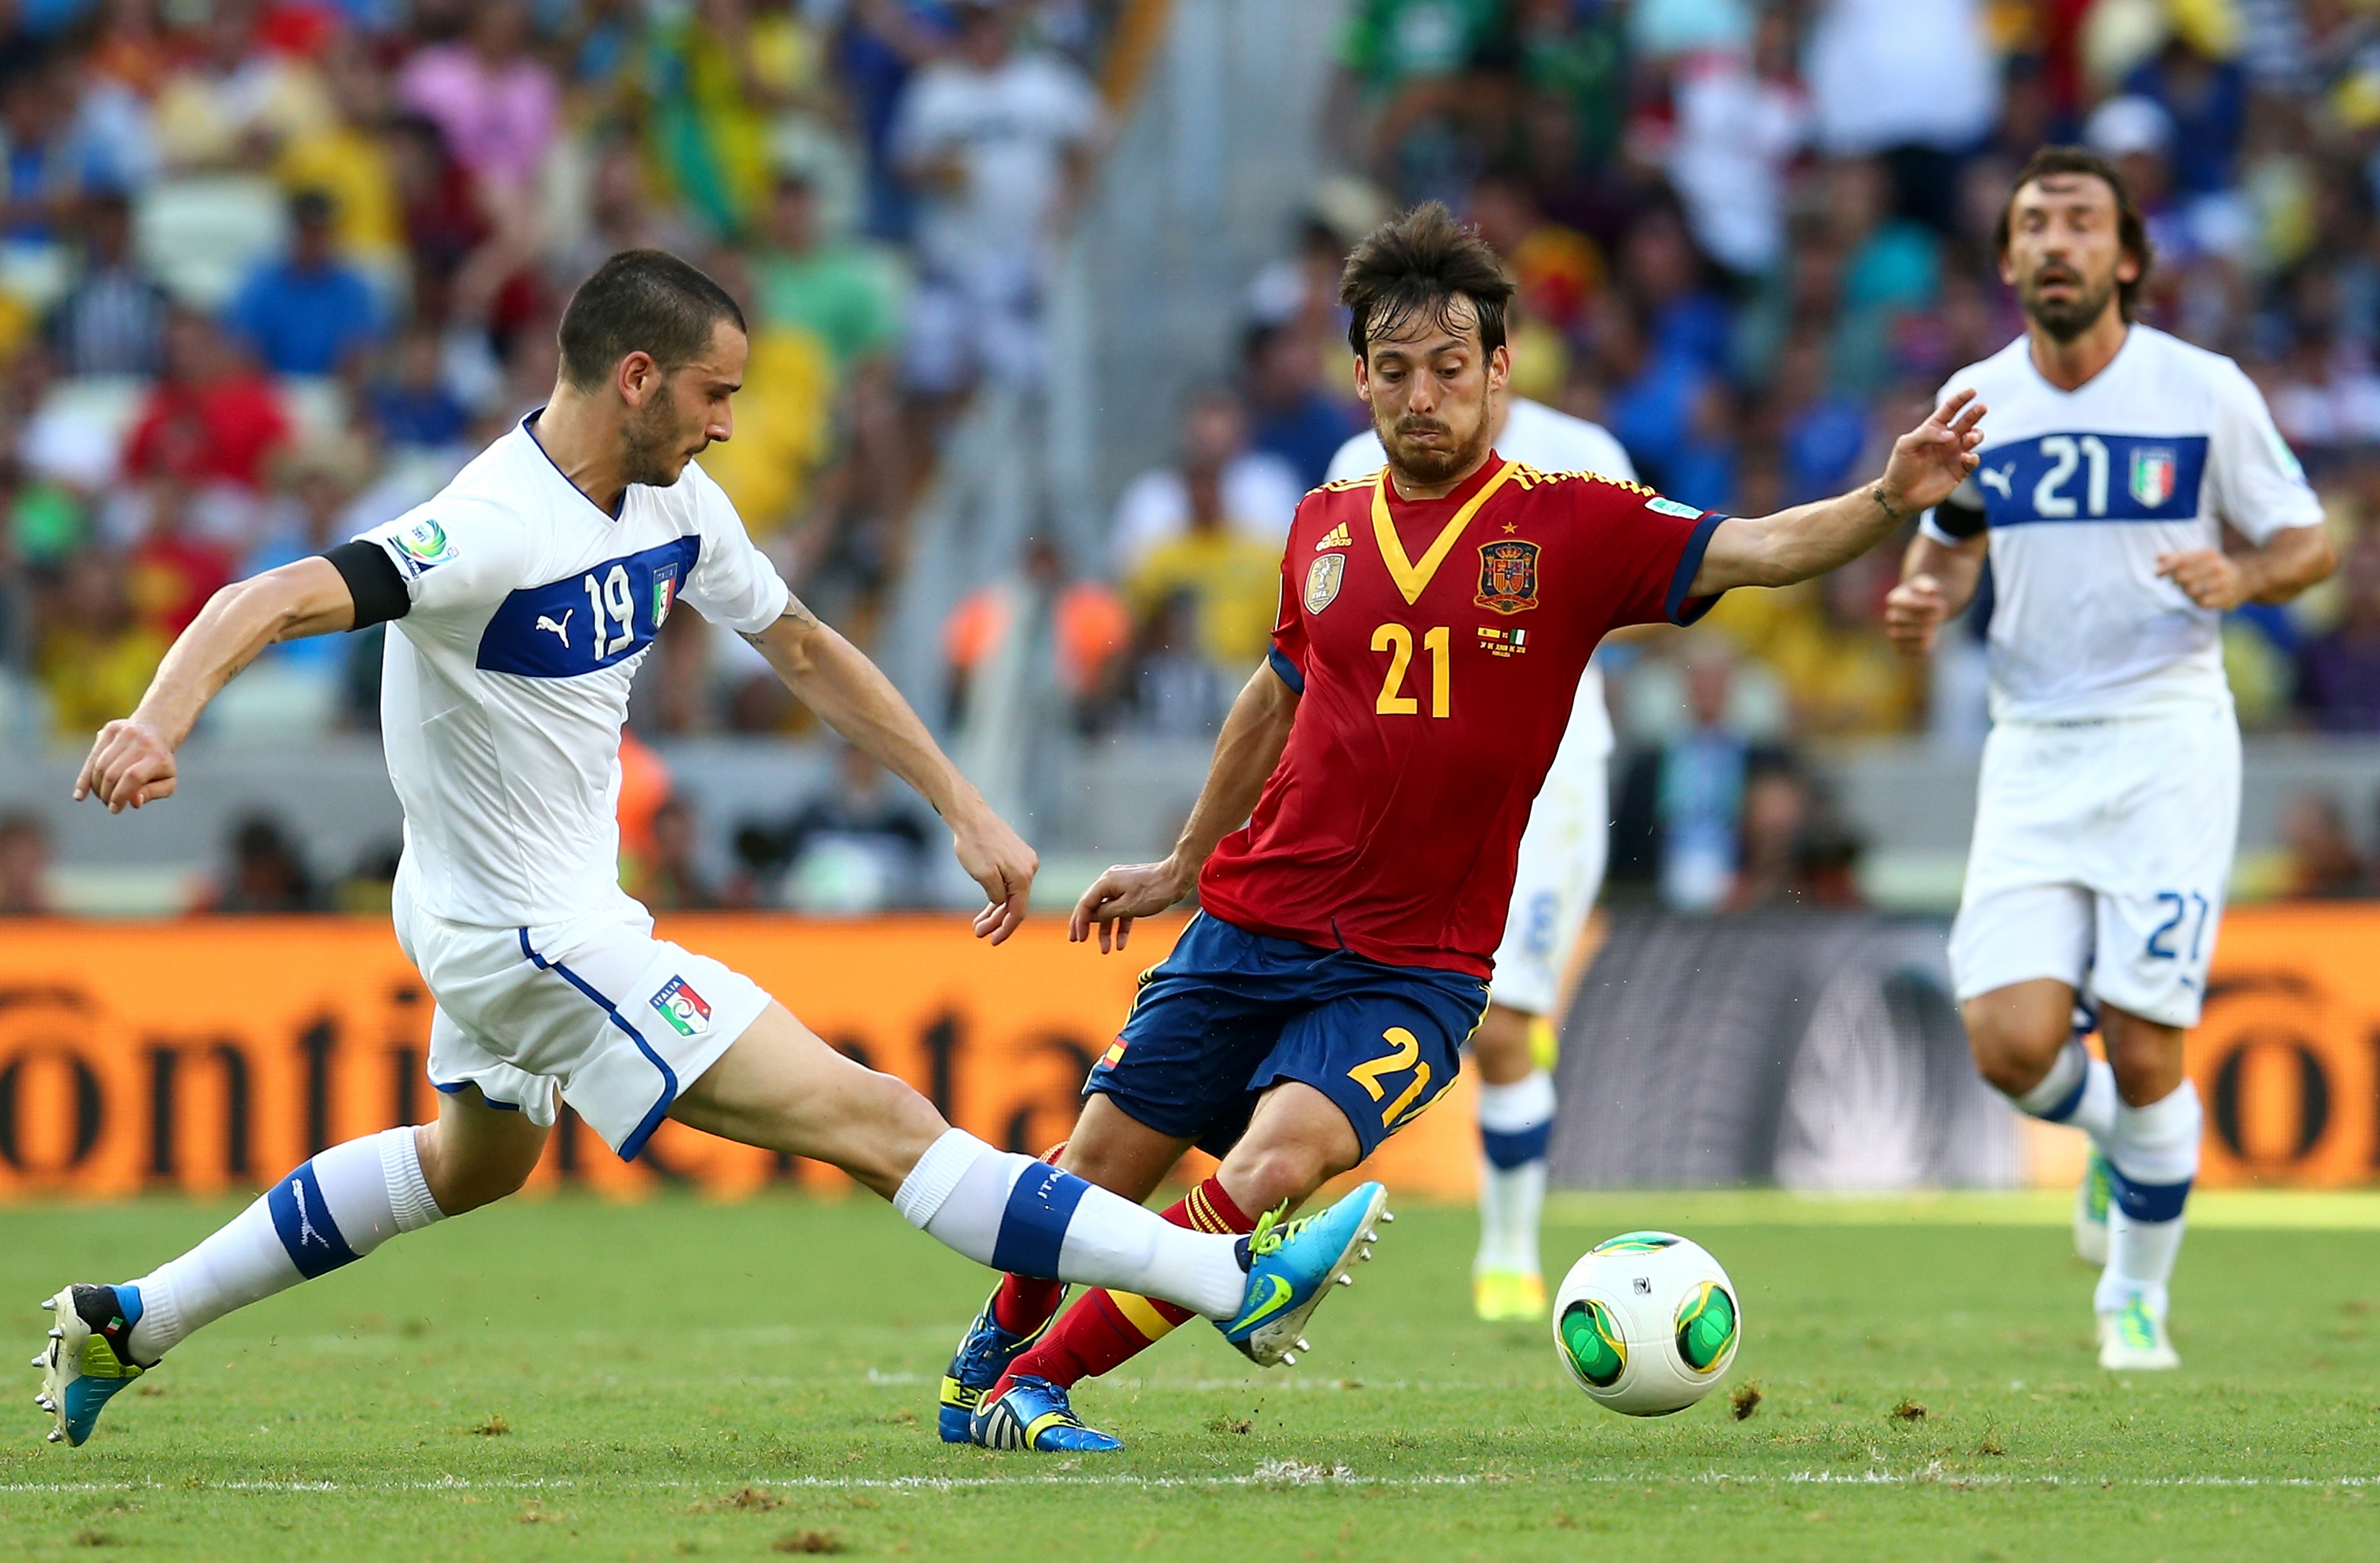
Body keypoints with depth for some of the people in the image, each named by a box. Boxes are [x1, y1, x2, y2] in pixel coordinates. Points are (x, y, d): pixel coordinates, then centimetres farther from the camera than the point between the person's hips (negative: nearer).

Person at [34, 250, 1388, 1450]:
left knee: (476, 1162, 34)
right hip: (534, 936, -11)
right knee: (874, 1120, -12)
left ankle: (132, 1323, 41)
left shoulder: (672, 503, 0)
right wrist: (161, 723, -56)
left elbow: (801, 645, 13)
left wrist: (964, 808, 11)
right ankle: (1240, 1285, -15)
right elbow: (265, 604, -36)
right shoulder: (492, 532, -27)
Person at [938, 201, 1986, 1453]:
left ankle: (1040, 1379, -8)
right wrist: (1182, 865, 31)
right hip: (1249, 928, 3)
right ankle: (987, 1356, 38)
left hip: (1410, 972, -3)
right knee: (1093, 1185, 7)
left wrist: (1888, 503, -37)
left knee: (1268, 1174, -25)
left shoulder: (1569, 527, -6)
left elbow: (1755, 551, -18)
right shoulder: (1325, 528, 6)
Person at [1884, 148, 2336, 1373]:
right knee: (2011, 1043, -12)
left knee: (2143, 1052, -8)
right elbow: (1949, 541, 20)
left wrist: (2241, 579, -17)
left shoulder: (2204, 391, -4)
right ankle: (2115, 1138, 24)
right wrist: (1922, 597, -3)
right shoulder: (1977, 401, 5)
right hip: (2032, 753, 3)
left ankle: (2136, 1299, 14)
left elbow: (2307, 541, 5)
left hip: (2165, 742, -3)